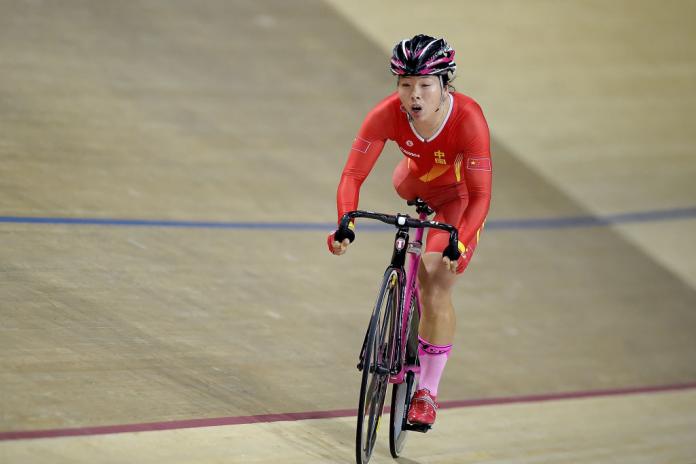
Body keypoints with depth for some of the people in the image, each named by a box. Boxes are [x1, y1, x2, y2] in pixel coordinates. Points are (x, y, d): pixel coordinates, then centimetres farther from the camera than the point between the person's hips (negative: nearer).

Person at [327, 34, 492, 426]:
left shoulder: (468, 118, -41)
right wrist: (346, 223, -49)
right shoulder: (388, 114, -34)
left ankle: (427, 394, -4)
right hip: (417, 182, 7)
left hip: (459, 194, -7)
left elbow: (480, 195, -39)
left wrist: (459, 242, -52)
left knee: (436, 287, -13)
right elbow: (353, 175, -33)